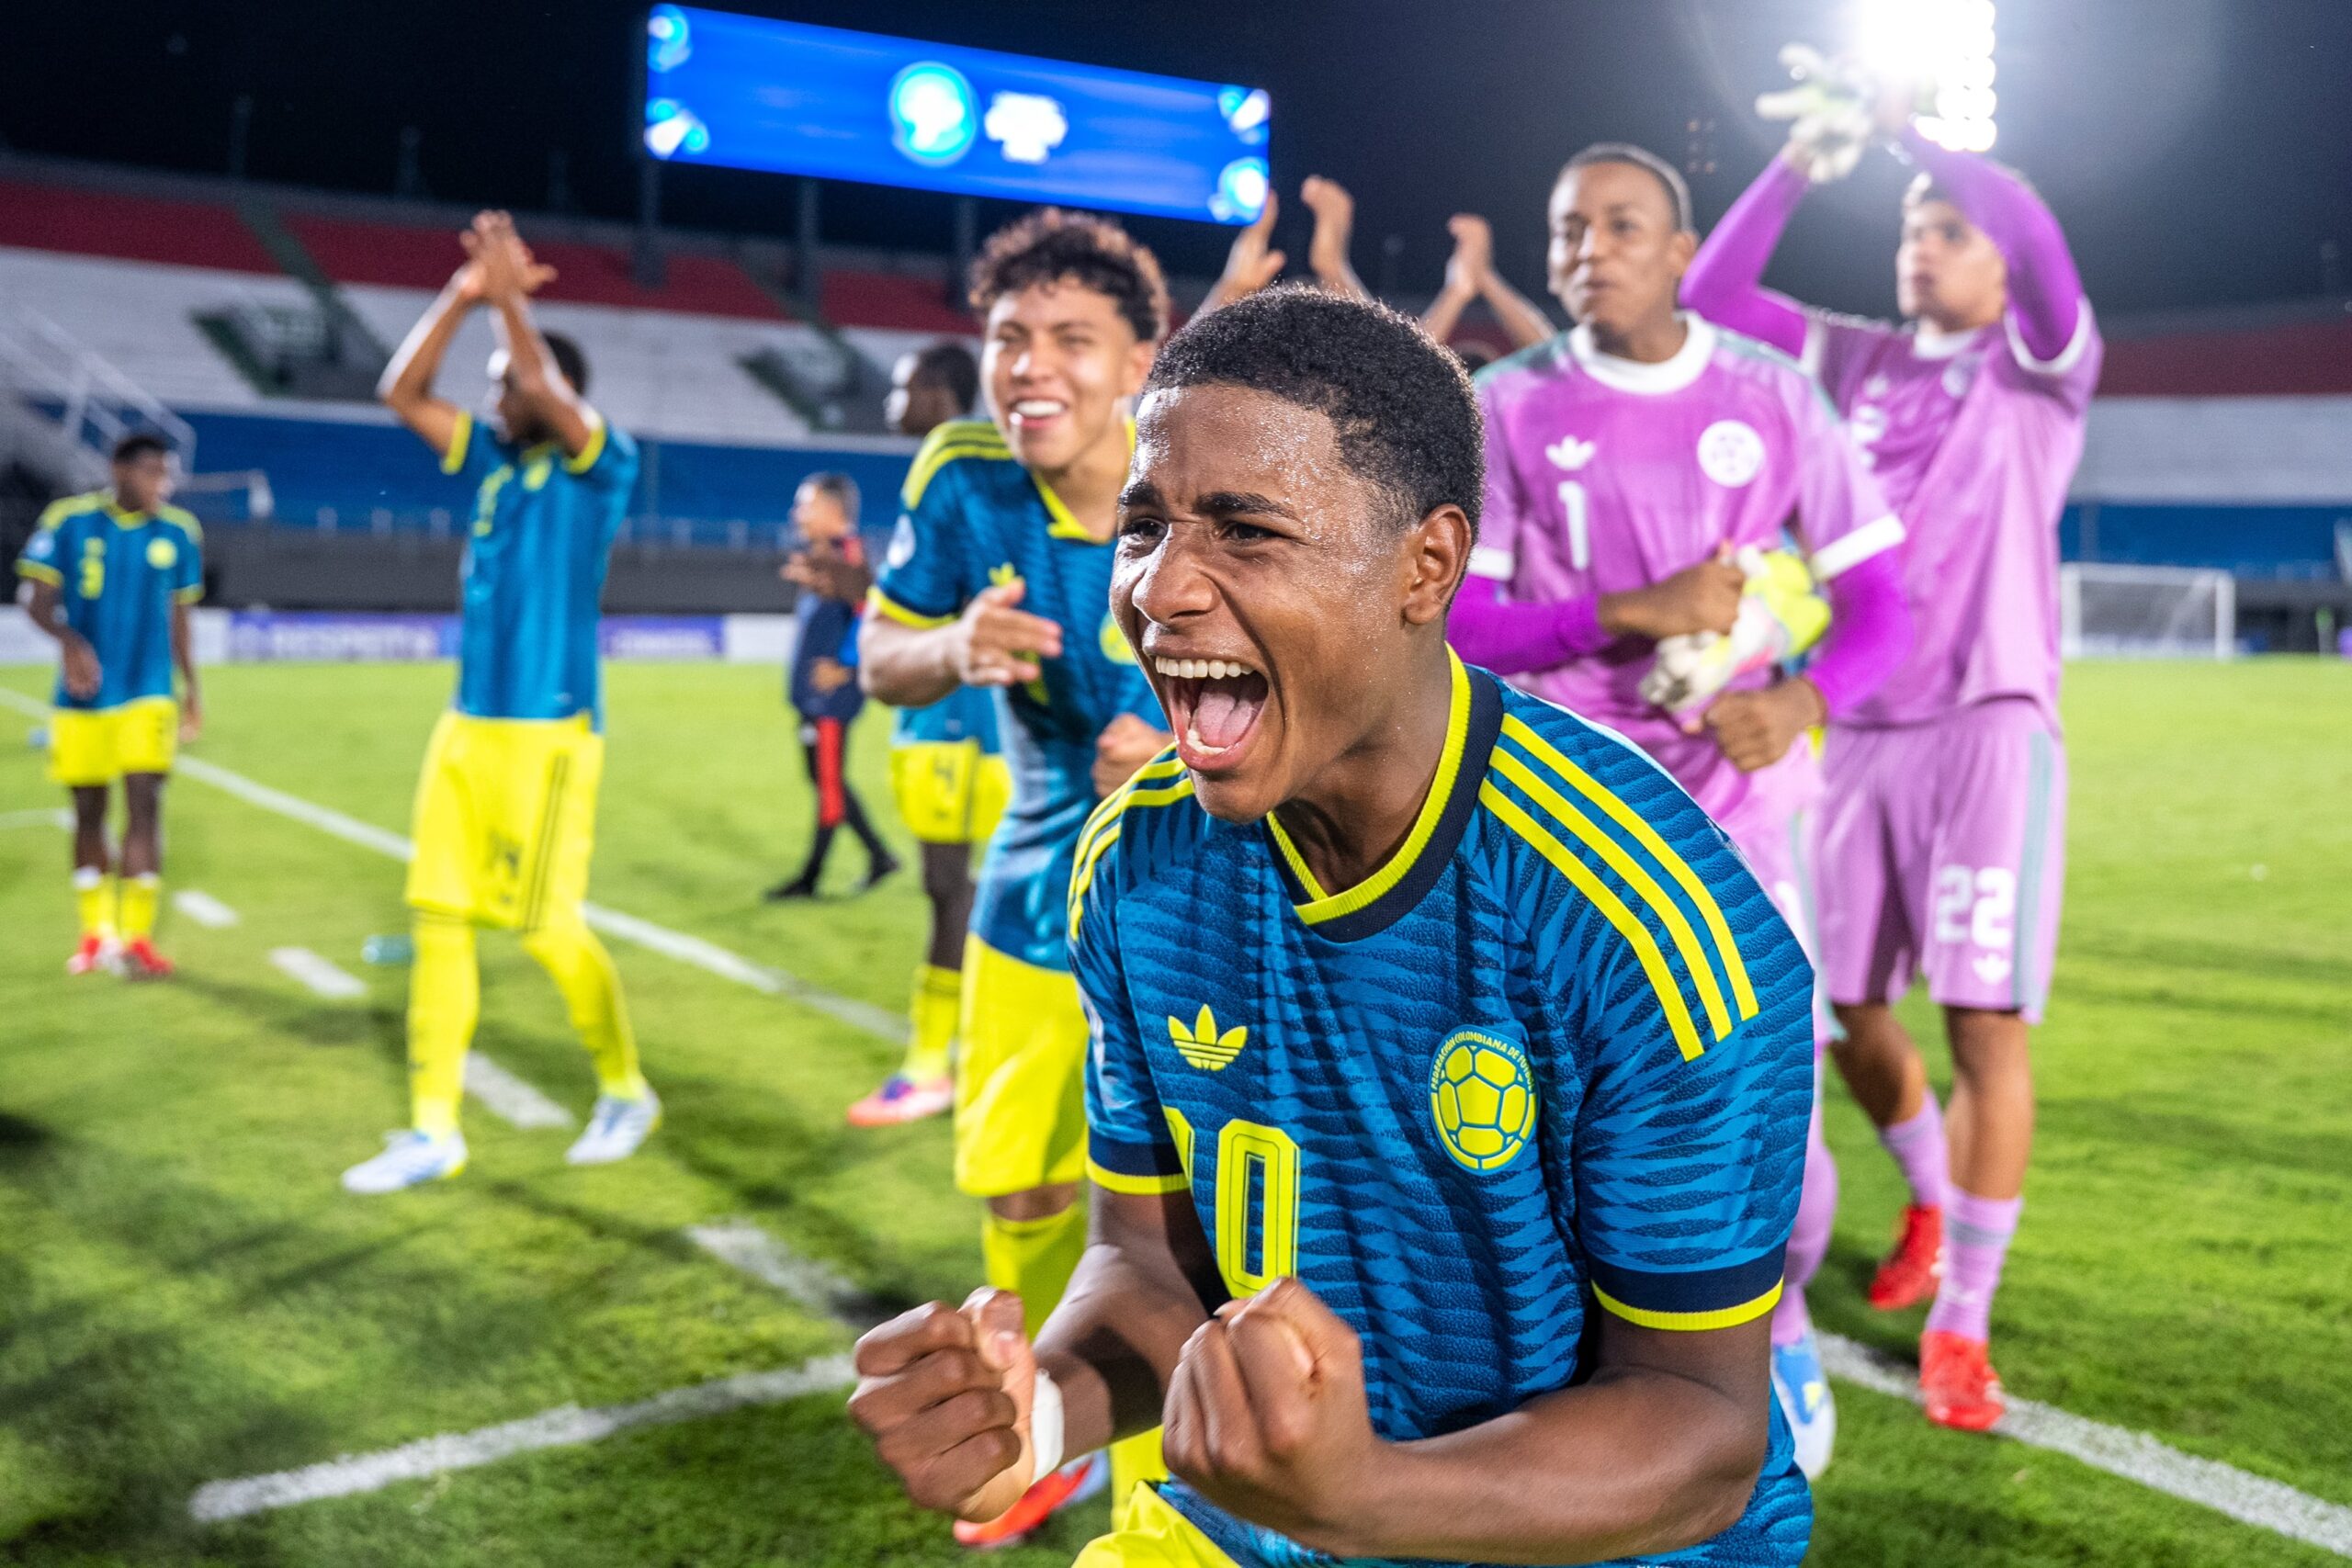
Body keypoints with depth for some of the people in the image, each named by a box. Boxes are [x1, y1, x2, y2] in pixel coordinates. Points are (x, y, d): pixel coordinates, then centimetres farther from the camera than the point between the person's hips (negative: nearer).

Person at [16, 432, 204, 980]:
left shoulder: (178, 533, 3)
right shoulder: (69, 522, -4)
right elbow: (41, 602, -4)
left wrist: (190, 688, 13)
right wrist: (70, 641, -24)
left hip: (147, 695, 0)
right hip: (82, 695, 0)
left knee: (144, 805, -10)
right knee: (88, 810, 9)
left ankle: (136, 937, -4)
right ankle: (96, 932, 25)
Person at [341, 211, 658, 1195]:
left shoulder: (600, 466, -4)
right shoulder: (493, 460, 13)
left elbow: (556, 400, -24)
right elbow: (400, 393, 9)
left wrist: (508, 298, -20)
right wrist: (465, 295, 0)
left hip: (549, 731, -7)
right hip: (468, 726, 7)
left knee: (547, 927, -3)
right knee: (439, 918, 3)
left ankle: (626, 1090, 19)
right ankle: (433, 1130, 8)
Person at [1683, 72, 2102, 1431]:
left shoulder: (2043, 370, 3)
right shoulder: (1857, 361, 13)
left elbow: (2044, 250, -18)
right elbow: (1710, 296, 5)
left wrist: (1916, 133, -14)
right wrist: (1803, 162, -4)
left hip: (1989, 723, -4)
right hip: (1852, 725, 4)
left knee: (1990, 1026, -8)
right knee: (1844, 1013, 10)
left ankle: (1961, 1323, 4)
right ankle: (1932, 1203, 38)